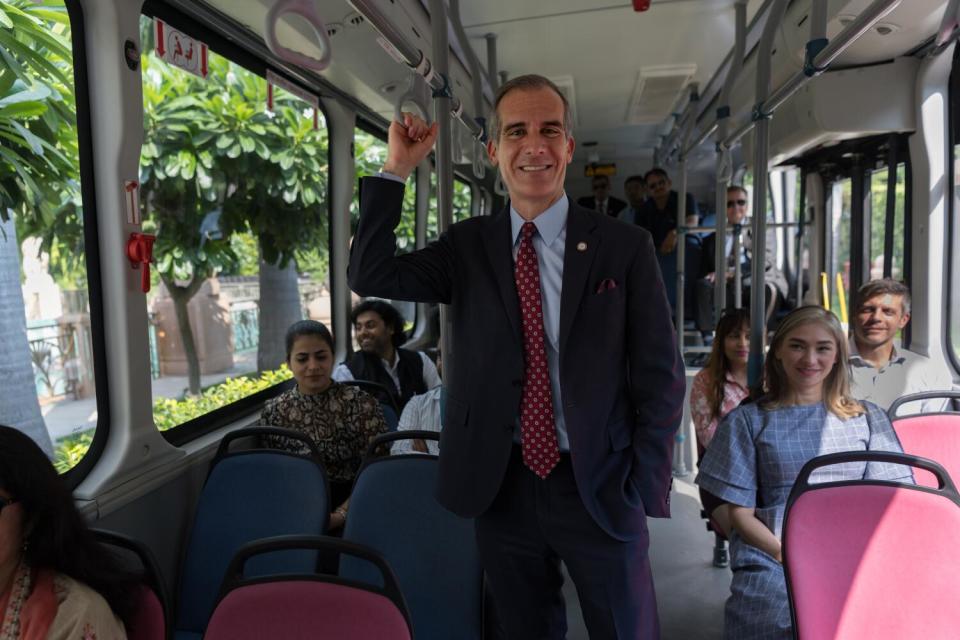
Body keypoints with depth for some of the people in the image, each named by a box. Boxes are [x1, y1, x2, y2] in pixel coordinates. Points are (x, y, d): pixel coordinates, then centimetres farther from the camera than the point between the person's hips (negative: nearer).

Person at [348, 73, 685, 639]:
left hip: (598, 487, -1)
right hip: (501, 486, 2)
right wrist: (397, 168, -8)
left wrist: (644, 491, -6)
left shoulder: (625, 246, -4)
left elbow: (661, 377, -3)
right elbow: (369, 275, -5)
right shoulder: (467, 246, 4)